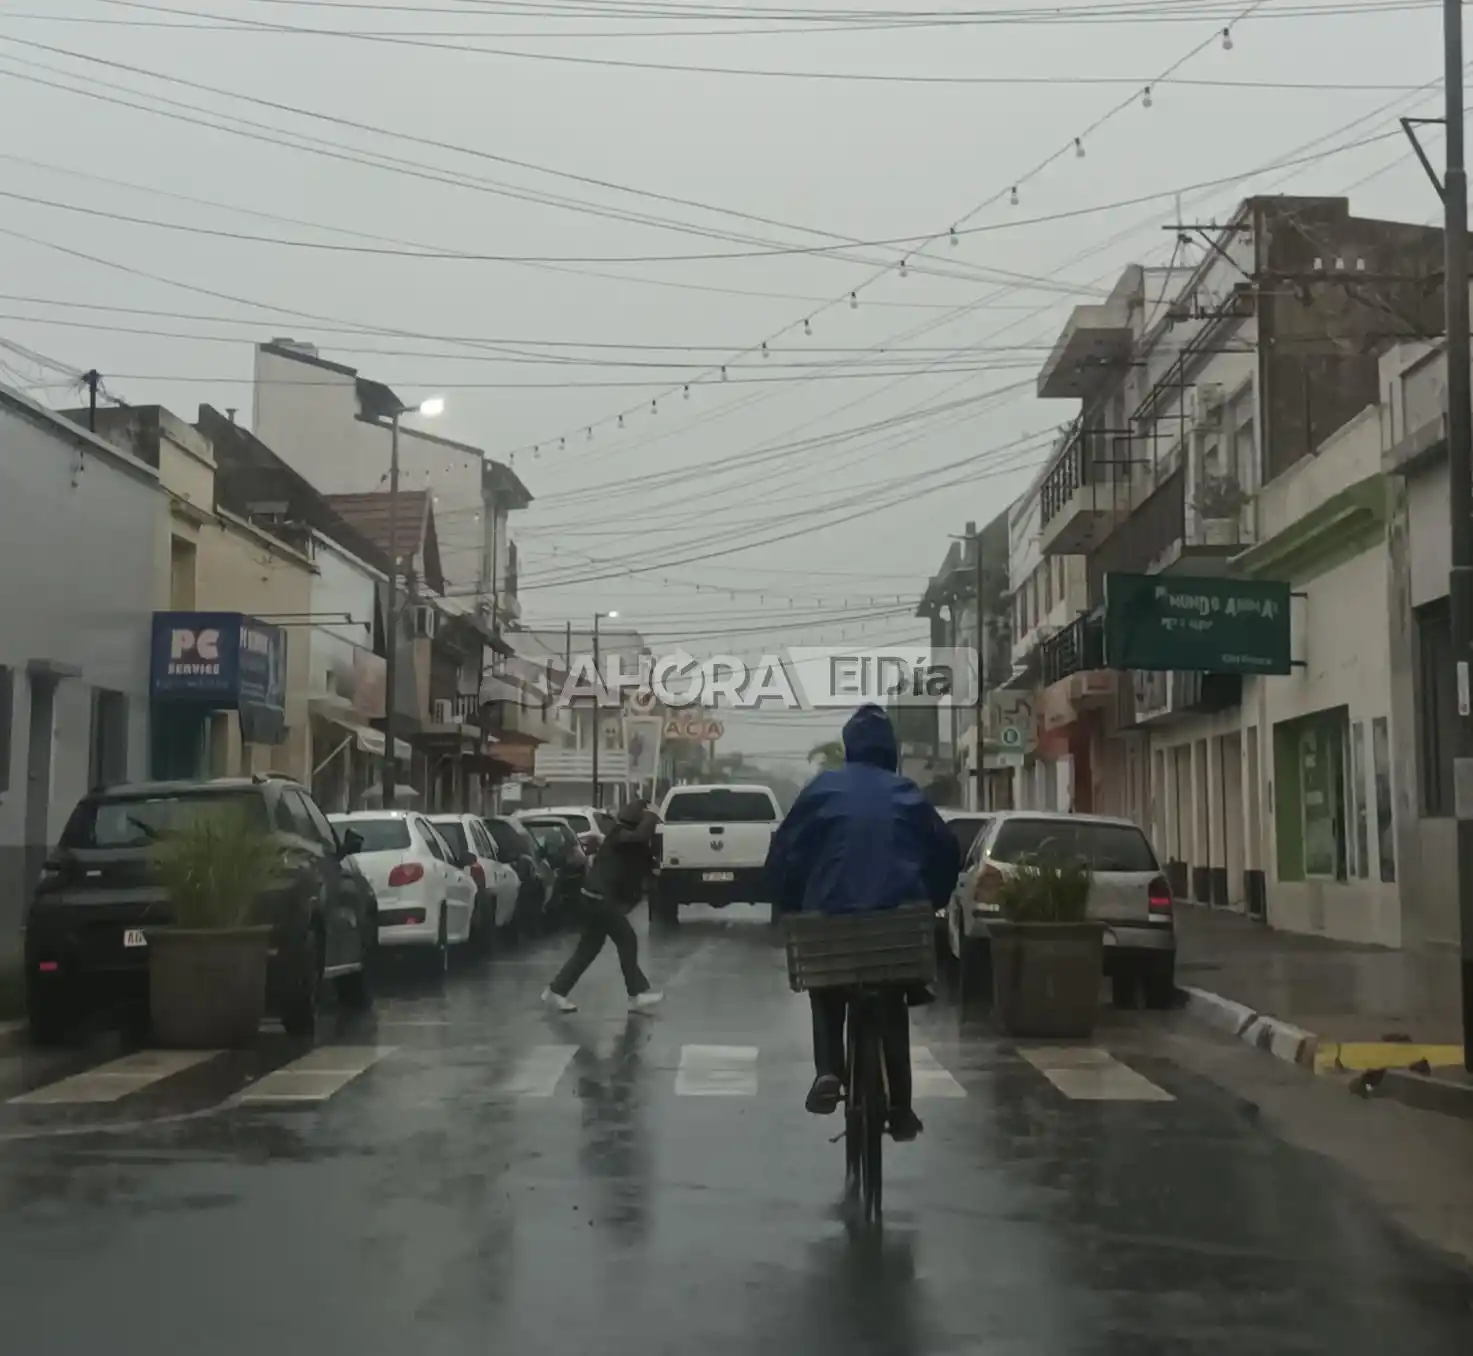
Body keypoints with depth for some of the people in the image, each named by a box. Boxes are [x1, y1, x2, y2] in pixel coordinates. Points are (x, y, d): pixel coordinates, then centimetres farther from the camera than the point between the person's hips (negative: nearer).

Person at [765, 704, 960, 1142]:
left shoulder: (822, 789, 4)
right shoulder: (908, 794, 10)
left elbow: (783, 855, 2)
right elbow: (947, 854, 12)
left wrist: (791, 909, 14)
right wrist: (928, 904, 24)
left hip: (829, 917, -1)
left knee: (827, 999, 21)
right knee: (893, 1010, 19)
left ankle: (828, 1071, -5)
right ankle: (900, 1108, 16)